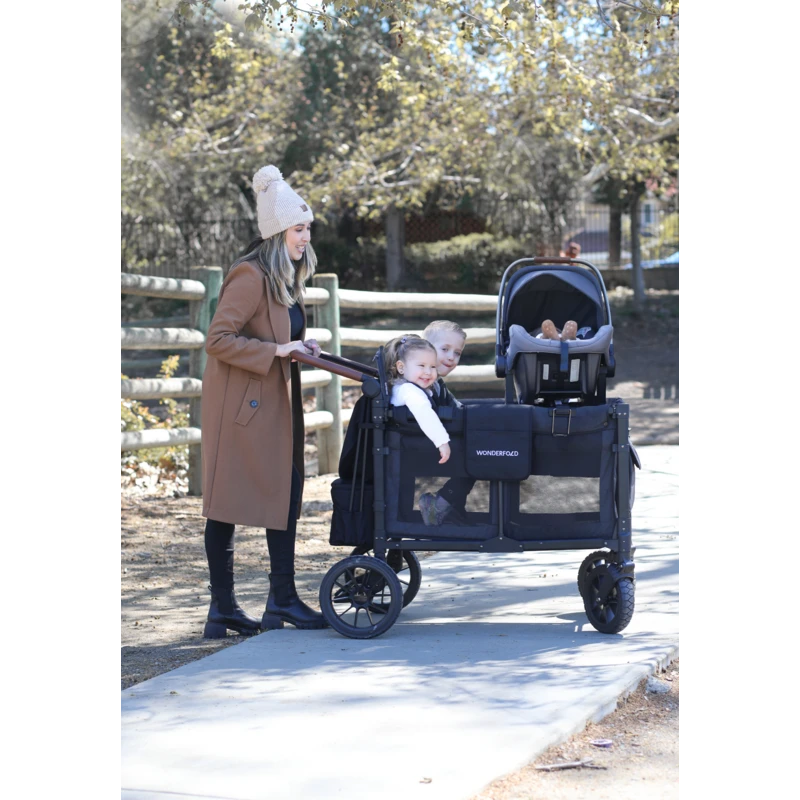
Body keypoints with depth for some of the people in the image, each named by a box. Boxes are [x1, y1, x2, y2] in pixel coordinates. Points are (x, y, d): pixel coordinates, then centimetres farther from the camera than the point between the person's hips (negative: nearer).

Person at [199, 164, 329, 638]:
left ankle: (283, 600, 11)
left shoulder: (286, 279, 14)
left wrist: (299, 348, 7)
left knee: (285, 497, 6)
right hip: (241, 405, -9)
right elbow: (218, 340, -20)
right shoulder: (250, 277, -16)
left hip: (275, 404, 10)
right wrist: (277, 350, -21)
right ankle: (224, 610, 3)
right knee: (227, 507, -2)